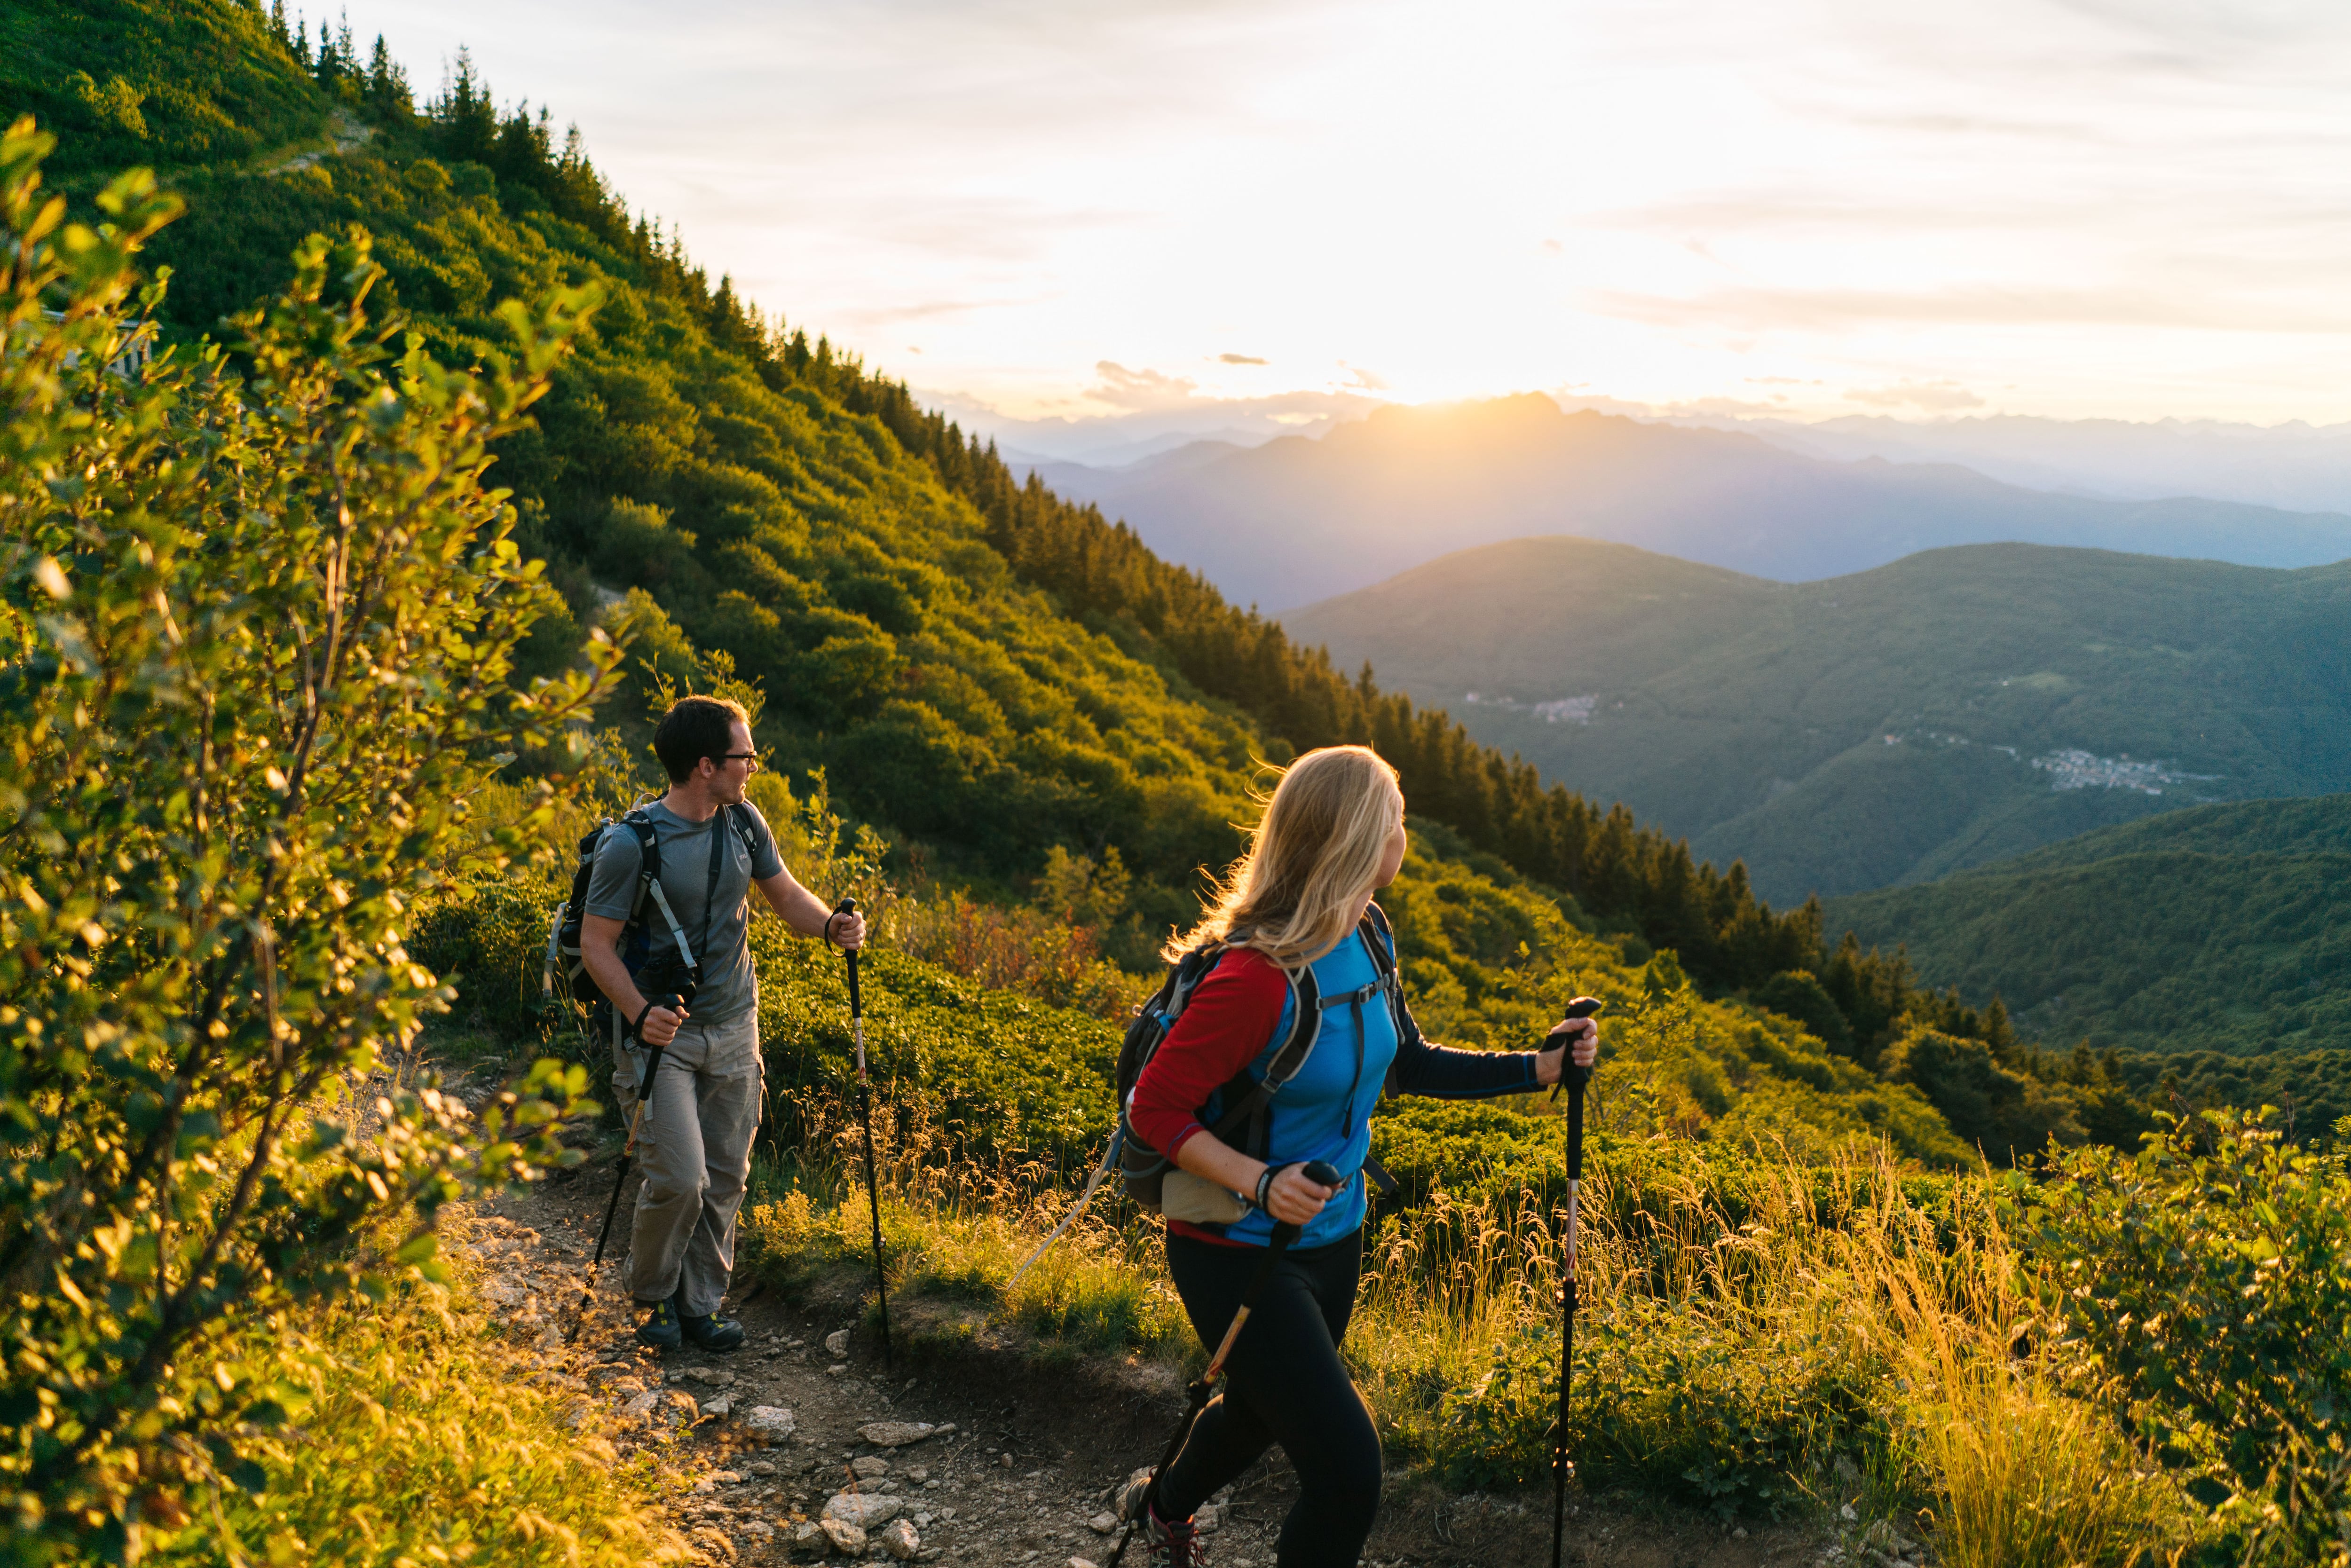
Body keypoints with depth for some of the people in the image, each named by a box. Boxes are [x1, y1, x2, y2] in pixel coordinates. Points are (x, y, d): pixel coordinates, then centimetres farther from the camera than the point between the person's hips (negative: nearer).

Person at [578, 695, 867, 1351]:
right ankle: (651, 1298, 17)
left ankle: (701, 1304, 26)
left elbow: (784, 892, 11)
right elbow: (596, 943, -13)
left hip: (733, 1028, 6)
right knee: (680, 1179, -10)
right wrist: (639, 1012, -27)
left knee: (726, 1178, 9)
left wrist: (831, 926, -10)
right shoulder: (633, 843, -17)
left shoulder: (744, 822, 1)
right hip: (663, 1033, -6)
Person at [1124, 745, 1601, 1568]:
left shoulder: (1366, 940, -3)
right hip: (1240, 1253, -9)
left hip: (1332, 1237, 9)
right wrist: (1259, 1184, -33)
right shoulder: (1258, 976, -30)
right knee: (1348, 1474, -11)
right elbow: (1156, 1106, -23)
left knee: (1261, 1409, 30)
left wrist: (1539, 1066, 2)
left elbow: (1408, 1063, 10)